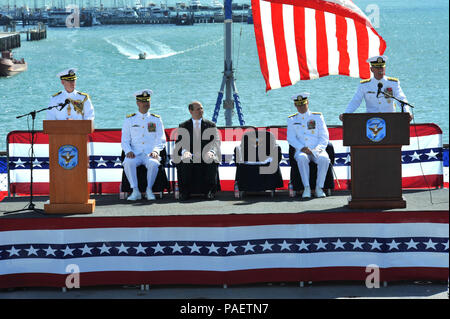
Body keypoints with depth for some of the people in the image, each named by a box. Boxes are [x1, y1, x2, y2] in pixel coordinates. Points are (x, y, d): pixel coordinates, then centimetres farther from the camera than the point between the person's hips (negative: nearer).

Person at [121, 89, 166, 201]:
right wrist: (128, 151, -12)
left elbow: (161, 140, 8)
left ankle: (149, 190, -21)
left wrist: (155, 151, -12)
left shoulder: (156, 120, 13)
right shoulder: (129, 120, 13)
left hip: (150, 154, 0)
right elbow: (124, 141, 9)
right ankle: (135, 191, -28)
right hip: (135, 154, 0)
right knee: (128, 163, -34)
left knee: (153, 163, -36)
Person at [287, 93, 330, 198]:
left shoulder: (318, 117, 12)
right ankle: (306, 188, -36)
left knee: (324, 159, -35)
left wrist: (317, 149, -13)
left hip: (317, 150, 0)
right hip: (301, 151, 0)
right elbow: (291, 138, 4)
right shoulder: (292, 120, 15)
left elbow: (324, 137, 6)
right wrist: (302, 148, -14)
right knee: (302, 158, -37)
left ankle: (319, 188, -29)